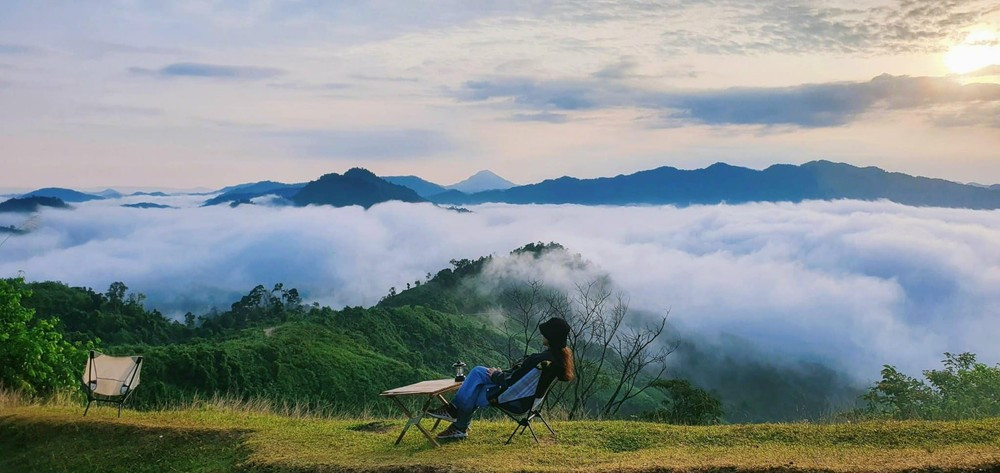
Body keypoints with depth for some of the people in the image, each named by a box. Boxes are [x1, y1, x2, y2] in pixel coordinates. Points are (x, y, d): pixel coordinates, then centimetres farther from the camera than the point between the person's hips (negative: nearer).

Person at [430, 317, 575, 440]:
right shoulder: (562, 354, -3)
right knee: (478, 371, 8)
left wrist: (496, 374, -4)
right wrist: (502, 374, 6)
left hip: (518, 400, -9)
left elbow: (510, 382, -25)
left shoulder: (541, 359, -32)